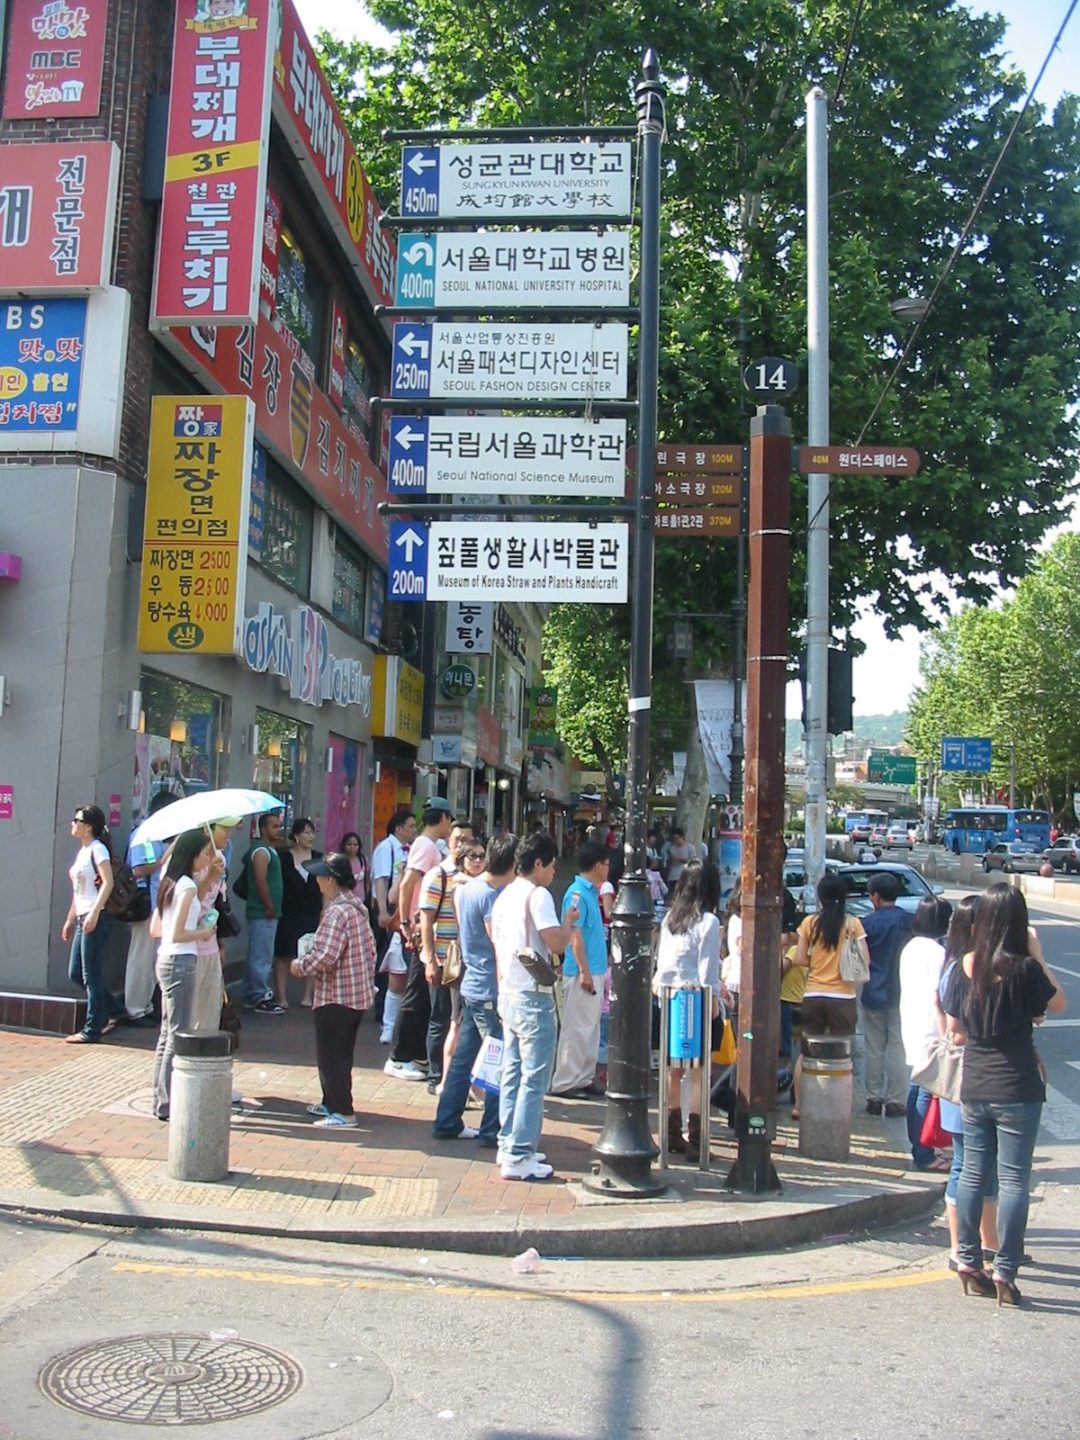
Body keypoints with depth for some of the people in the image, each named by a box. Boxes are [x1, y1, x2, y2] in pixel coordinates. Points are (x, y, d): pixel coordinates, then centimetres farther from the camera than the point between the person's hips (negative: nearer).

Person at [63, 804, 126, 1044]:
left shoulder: (97, 848, -10)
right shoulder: (82, 850, 17)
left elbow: (108, 882, -19)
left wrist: (94, 913, -26)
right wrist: (70, 920, 21)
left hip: (96, 918, -9)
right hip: (83, 919, 9)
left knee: (91, 976, -3)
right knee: (75, 973, 11)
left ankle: (92, 1030, 4)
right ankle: (114, 1011, 22)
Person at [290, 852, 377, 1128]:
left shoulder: (336, 911, -21)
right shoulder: (357, 906, 9)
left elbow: (325, 955, -27)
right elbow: (370, 949, 14)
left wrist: (300, 965, -11)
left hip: (335, 996, -10)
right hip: (358, 993, 10)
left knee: (331, 1055, 0)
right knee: (340, 1053, 20)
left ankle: (342, 1112, 4)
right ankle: (332, 1102, 31)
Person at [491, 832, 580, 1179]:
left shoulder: (504, 897, 14)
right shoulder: (538, 895, -13)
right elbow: (557, 944, -20)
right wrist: (569, 920, -2)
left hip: (508, 995, 9)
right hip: (533, 998, -9)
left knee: (513, 1073, 14)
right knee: (534, 1079, -4)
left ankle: (509, 1145, 20)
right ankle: (518, 1157, -3)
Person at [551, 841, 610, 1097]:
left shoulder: (591, 892, 13)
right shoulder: (577, 893, -15)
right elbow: (575, 935, -19)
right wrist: (584, 971, -20)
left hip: (595, 971, 10)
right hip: (582, 973, -10)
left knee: (591, 1027, 14)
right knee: (576, 1028, -4)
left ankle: (584, 1078, 21)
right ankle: (564, 1082, 3)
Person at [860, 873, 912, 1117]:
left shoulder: (869, 922, -7)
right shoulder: (907, 920, -6)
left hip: (873, 994, 0)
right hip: (900, 994, 0)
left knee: (874, 1049, 10)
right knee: (898, 1048, 5)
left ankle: (874, 1098, 14)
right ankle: (896, 1100, 6)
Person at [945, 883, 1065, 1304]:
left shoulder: (965, 966, -1)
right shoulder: (1024, 968, -14)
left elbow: (955, 1031, 4)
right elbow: (1059, 1004, 3)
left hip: (973, 1087, 4)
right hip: (1016, 1089, -4)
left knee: (972, 1173, 13)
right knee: (1013, 1179, 3)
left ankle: (969, 1263, 20)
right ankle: (1004, 1272, 4)